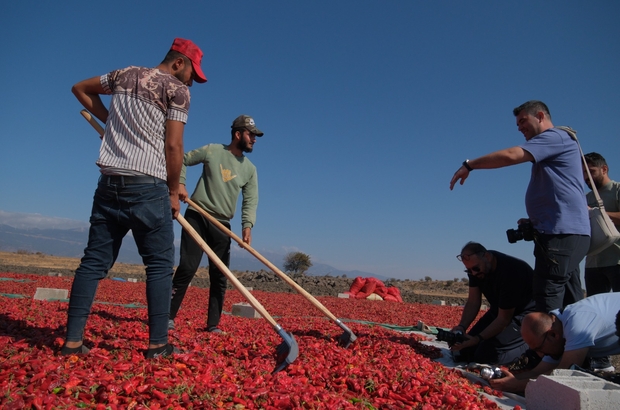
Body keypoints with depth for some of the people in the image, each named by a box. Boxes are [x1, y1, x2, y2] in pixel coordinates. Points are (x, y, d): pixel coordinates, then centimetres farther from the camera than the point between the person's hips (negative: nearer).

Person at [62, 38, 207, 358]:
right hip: (147, 185, -6)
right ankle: (158, 344, 2)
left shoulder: (125, 75, 19)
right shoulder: (177, 89, 0)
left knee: (94, 261, 7)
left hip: (109, 182, 6)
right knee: (160, 264, 1)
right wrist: (174, 191, 1)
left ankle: (73, 340, 9)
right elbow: (173, 146, -7)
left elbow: (80, 88, 33)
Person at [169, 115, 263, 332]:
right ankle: (168, 316, 2)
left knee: (219, 276, 3)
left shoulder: (250, 169, 7)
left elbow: (250, 200, 0)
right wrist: (180, 183, -8)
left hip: (222, 224, 4)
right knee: (188, 267, -9)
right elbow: (183, 160, 7)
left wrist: (247, 225, -15)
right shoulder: (212, 150, 0)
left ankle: (213, 324, 12)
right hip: (197, 216, -3)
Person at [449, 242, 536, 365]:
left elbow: (504, 319, -25)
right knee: (466, 351, 0)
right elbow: (473, 302, -4)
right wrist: (461, 327, -19)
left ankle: (531, 346, 0)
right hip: (499, 309, 8)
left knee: (486, 354, -22)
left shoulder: (509, 273, -32)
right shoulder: (475, 265, -10)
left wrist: (478, 339, -30)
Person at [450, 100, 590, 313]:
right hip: (567, 232, 10)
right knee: (570, 301, 11)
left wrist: (469, 165, -11)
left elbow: (511, 155, -20)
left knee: (548, 299, -11)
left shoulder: (555, 137, -5)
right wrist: (534, 221, 12)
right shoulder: (552, 146, 25)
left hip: (562, 233, -10)